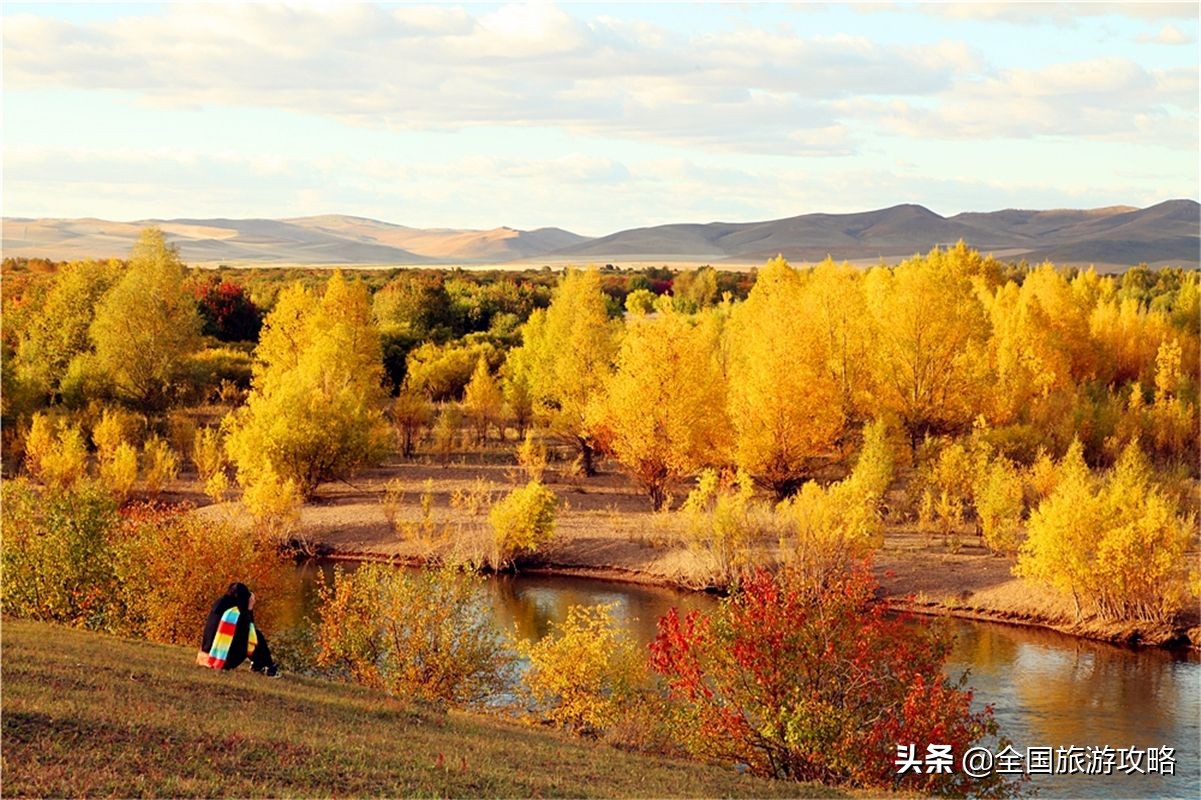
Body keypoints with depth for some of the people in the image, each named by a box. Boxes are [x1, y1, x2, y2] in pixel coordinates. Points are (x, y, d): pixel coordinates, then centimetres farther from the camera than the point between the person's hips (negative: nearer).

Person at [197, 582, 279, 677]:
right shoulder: (238, 614, -16)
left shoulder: (219, 605, 4)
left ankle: (257, 664, 34)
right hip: (225, 661, -7)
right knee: (258, 636, 7)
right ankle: (269, 668, 18)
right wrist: (249, 610, 0)